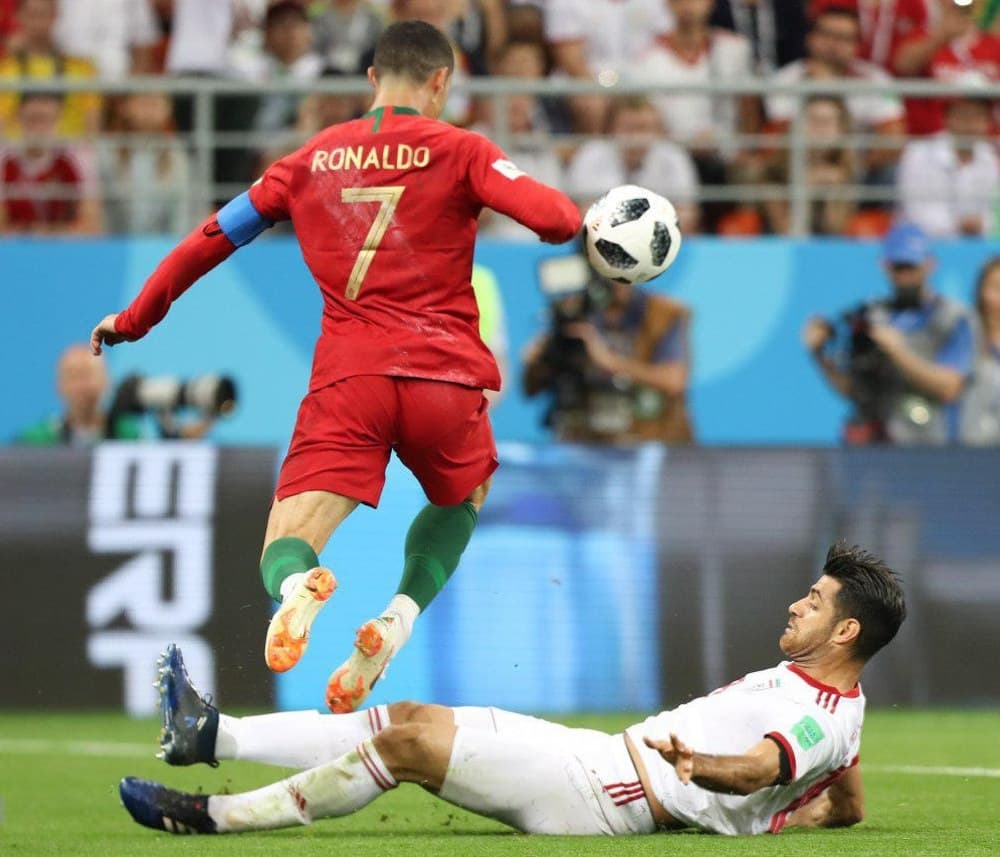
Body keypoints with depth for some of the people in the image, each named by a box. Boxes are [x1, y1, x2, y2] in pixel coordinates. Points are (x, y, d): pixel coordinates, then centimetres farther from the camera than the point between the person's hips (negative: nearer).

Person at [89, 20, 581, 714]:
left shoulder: (310, 161, 16)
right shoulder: (458, 152, 6)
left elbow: (214, 237, 21)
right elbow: (550, 215, -10)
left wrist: (133, 320, 31)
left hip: (346, 381, 1)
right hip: (443, 376, -1)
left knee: (284, 554, 1)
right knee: (463, 497, 29)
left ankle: (300, 586, -39)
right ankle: (397, 620, 1)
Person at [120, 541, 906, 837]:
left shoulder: (823, 714, -16)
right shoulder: (810, 686, 15)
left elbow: (762, 764, -35)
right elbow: (848, 805, 23)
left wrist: (696, 765, -45)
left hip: (602, 793, -10)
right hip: (601, 759, 10)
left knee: (407, 742, -14)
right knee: (409, 717, 8)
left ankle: (214, 816, -7)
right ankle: (212, 735, 12)